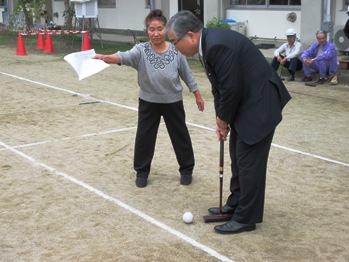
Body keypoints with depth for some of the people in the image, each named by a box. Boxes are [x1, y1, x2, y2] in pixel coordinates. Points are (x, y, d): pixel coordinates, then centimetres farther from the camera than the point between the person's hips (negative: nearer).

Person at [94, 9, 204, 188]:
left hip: (173, 102, 0)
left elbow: (187, 75, 0)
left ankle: (186, 169, 30)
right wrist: (106, 58, -55)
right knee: (144, 137, 6)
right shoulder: (141, 50, -15)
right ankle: (142, 171, 25)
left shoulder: (176, 51, -12)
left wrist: (197, 95, 8)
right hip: (148, 102, 0)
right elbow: (124, 56, -35)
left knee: (180, 136, 11)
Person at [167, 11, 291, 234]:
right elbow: (220, 87, 12)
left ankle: (246, 218, 8)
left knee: (249, 161, -3)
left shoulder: (218, 45, -26)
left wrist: (223, 120, -7)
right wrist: (221, 118, 7)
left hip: (259, 103, -10)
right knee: (238, 156, 18)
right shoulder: (210, 43, 6)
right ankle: (236, 205, 32)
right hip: (245, 102, 10)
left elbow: (231, 89, -23)